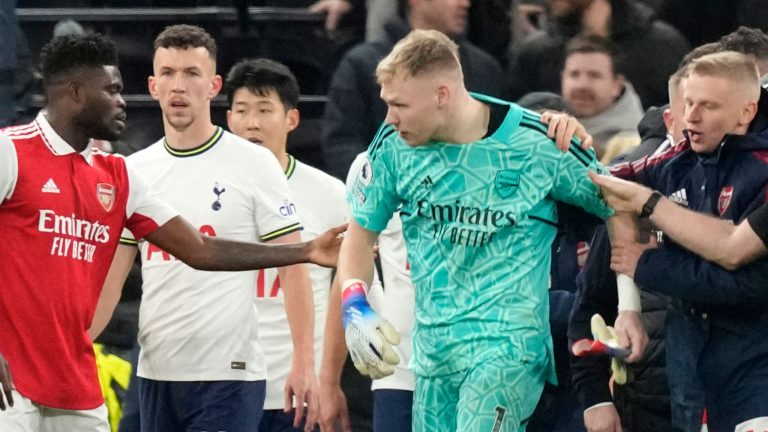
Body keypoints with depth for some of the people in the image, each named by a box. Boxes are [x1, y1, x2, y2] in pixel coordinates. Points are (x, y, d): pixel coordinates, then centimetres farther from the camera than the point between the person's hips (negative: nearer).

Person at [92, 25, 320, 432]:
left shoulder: (254, 164, -3)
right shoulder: (134, 170, 9)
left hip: (229, 373, -5)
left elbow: (293, 269, -4)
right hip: (154, 374, 5)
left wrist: (303, 364, -12)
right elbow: (109, 278, 11)